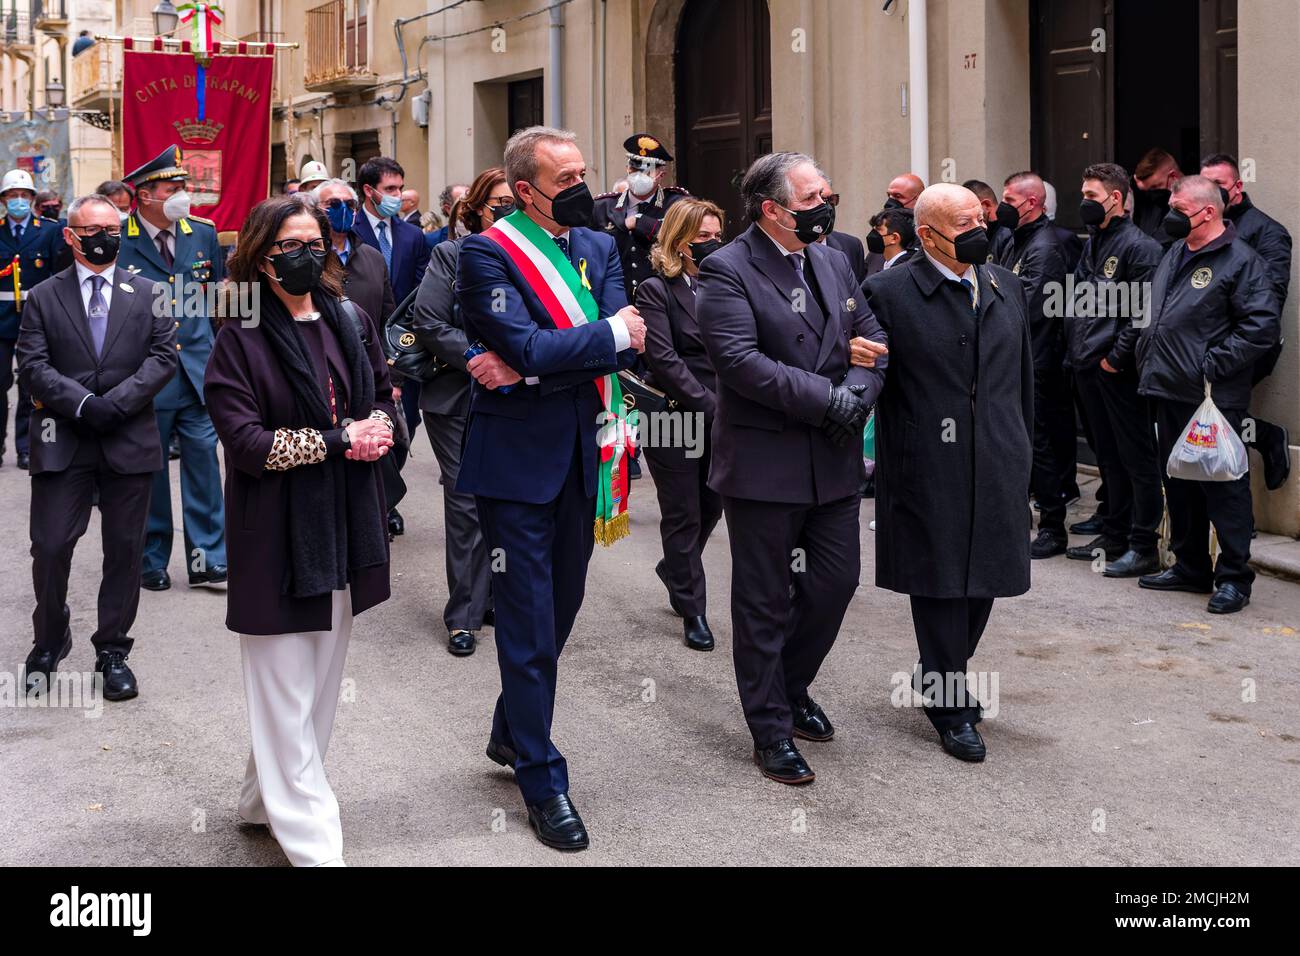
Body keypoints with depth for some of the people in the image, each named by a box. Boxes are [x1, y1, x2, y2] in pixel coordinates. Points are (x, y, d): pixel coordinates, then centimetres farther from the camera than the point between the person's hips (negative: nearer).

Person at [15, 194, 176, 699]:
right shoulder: (43, 298, 6)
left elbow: (163, 357, 0)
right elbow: (32, 366, -2)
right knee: (50, 547, -3)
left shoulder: (146, 294, 9)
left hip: (130, 441, 1)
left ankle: (113, 651, 18)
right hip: (63, 442, -1)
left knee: (124, 549, 6)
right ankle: (49, 644, 18)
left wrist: (116, 402, -13)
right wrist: (82, 403, -16)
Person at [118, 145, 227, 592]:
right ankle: (152, 560, 21)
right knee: (149, 470, 8)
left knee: (204, 462, 3)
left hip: (198, 371, 3)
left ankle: (207, 560, 11)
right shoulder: (116, 241, -8)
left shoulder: (203, 233, 6)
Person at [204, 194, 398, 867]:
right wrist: (340, 439, -18)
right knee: (287, 690, -1)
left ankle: (265, 796, 31)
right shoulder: (241, 339, -9)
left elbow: (385, 399, 15)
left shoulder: (351, 321, 7)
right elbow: (245, 442, -16)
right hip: (277, 535, -6)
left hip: (345, 528, 6)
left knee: (322, 678, 14)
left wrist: (378, 428, -9)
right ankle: (310, 838, 4)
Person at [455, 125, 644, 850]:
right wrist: (610, 334, -12)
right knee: (530, 623, 0)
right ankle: (543, 781, 10)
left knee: (561, 606, 17)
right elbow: (526, 345, -22)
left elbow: (629, 346, -6)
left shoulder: (599, 247, 8)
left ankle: (511, 731, 38)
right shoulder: (488, 254, -10)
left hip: (582, 455, 6)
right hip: (518, 458, -6)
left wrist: (531, 370, -17)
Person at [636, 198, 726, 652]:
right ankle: (692, 612, 15)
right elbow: (664, 359, -15)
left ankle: (675, 570, 42)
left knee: (711, 508, 14)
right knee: (683, 517, 4)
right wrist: (711, 406, -19)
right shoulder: (657, 289, -7)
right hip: (676, 420, -5)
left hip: (719, 421, 6)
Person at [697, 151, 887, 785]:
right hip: (764, 464, -6)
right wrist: (829, 400, -20)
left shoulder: (834, 263, 11)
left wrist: (856, 398, -10)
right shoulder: (727, 270, -11)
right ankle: (771, 729, 18)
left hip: (834, 460, 6)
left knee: (836, 582, 12)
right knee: (765, 602, 5)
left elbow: (872, 342, 11)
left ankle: (791, 688, 36)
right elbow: (740, 360, -22)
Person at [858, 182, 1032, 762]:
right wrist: (857, 357, -28)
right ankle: (950, 709, 16)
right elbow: (867, 371, -5)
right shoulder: (888, 293, -7)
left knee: (984, 578, 13)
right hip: (929, 468, -5)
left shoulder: (1006, 286, 11)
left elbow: (1022, 374, 18)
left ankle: (942, 679, 35)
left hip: (998, 466, 5)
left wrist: (1021, 448, 17)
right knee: (940, 583, 2)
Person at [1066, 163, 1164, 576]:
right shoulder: (1090, 245, 16)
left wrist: (1118, 356, -17)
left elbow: (1146, 311, -17)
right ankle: (1114, 536, 25)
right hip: (1088, 369, 9)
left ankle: (1144, 546, 1)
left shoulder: (1138, 246, -11)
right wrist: (1075, 350, 10)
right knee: (1108, 456, 16)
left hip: (1119, 371, -9)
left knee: (1137, 457, -3)